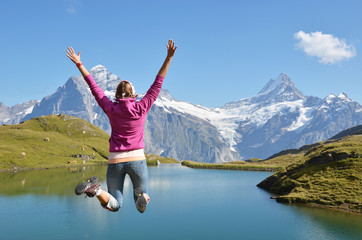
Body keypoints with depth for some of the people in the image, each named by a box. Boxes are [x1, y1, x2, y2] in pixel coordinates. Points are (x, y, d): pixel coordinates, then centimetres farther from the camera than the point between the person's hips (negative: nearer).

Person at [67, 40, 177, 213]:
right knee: (141, 205, 16)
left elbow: (94, 87, 7)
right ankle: (142, 196, -22)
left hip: (115, 161, 1)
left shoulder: (111, 109, -2)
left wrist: (78, 64, 15)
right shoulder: (141, 108, -5)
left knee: (114, 206, 13)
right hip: (137, 160, -1)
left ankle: (95, 188, -20)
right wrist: (169, 57, 1)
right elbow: (157, 84, -1)